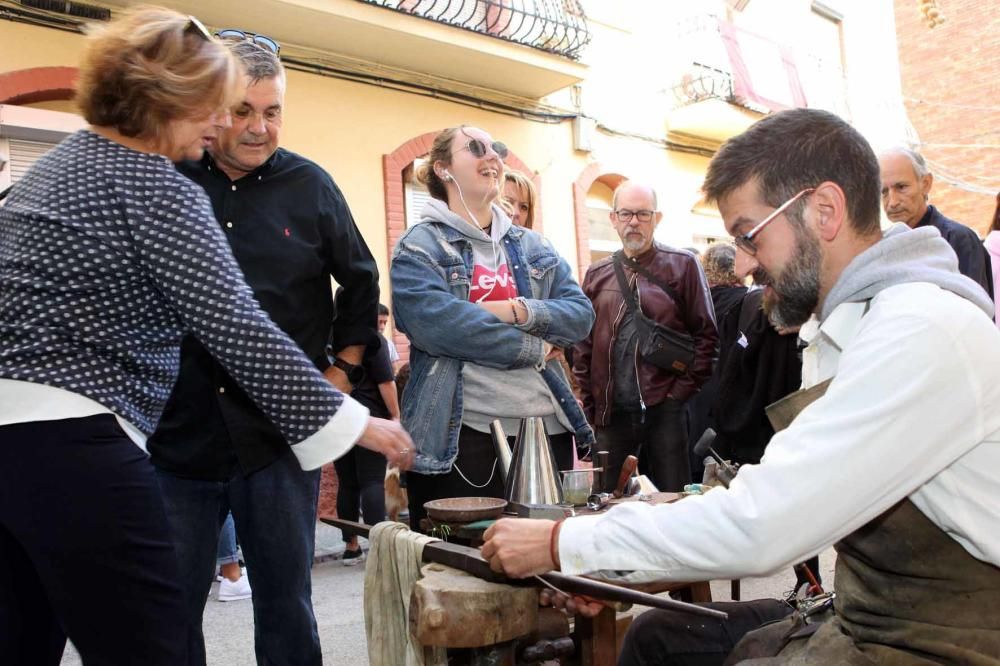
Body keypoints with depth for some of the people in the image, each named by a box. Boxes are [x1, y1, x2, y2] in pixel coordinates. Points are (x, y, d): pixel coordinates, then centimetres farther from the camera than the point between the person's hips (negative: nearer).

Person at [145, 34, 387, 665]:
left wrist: (343, 370, 7)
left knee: (286, 607, 10)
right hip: (176, 438, 1)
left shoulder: (310, 184, 3)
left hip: (280, 437, 0)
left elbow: (361, 282, 14)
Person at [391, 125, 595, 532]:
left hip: (547, 425, 5)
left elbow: (581, 312, 6)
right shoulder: (420, 246, -1)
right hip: (459, 434, -5)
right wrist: (534, 347, -11)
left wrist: (517, 311, -13)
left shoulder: (531, 246, 17)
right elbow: (433, 322, -19)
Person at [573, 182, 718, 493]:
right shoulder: (597, 275, 13)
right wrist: (589, 404, 4)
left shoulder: (682, 265, 4)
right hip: (610, 414, 3)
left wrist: (682, 391, -8)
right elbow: (583, 346, 12)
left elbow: (706, 335, 0)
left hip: (665, 410, -3)